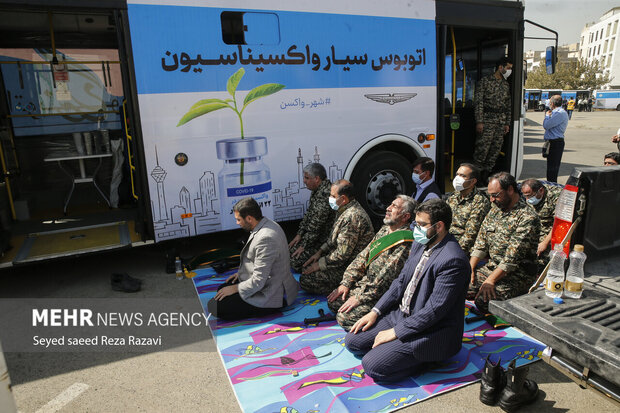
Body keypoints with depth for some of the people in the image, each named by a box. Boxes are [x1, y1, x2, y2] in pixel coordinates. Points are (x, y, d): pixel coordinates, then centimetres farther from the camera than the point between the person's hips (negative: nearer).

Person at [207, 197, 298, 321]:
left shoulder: (266, 238, -31)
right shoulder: (267, 224, 1)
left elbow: (258, 282, -27)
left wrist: (234, 288, -12)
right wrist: (241, 273, 14)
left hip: (271, 296, -10)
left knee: (214, 306, -13)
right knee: (222, 289, 20)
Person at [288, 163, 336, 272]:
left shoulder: (325, 194, -27)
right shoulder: (317, 190, 7)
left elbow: (316, 225, -25)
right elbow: (309, 214, 14)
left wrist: (304, 245, -17)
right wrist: (299, 234, 7)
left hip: (324, 239, -10)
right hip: (314, 234, 10)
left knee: (295, 259, -17)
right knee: (289, 251, 4)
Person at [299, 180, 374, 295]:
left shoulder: (352, 217, -29)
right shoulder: (345, 210, 6)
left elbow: (342, 254, -27)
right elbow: (333, 238, 18)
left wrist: (320, 264, -16)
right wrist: (320, 252, 7)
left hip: (348, 266, -10)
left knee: (306, 279, -14)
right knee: (306, 267, 10)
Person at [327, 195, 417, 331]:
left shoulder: (405, 242, -20)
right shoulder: (384, 230, 10)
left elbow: (386, 276, -24)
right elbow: (363, 257, 10)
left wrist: (359, 298, -21)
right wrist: (346, 283, 3)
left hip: (382, 294, -9)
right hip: (364, 283, 9)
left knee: (344, 317, -20)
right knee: (333, 301, 1)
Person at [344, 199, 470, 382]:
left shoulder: (453, 260, -25)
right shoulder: (420, 244, 4)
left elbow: (434, 310, -25)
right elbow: (401, 281, 12)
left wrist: (396, 332, -18)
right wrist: (376, 311, 3)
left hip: (431, 331, -9)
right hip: (402, 315, 9)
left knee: (372, 366, -17)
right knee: (352, 340, 7)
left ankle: (431, 357, 1)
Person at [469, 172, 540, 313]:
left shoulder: (528, 218, -15)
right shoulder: (495, 210, 11)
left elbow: (513, 257, -21)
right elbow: (480, 244, 11)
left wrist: (490, 280, -24)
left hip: (517, 275, -7)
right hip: (491, 267, 7)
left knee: (483, 300, -28)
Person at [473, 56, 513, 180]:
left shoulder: (506, 85, 17)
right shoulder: (485, 81, -2)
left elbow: (508, 105, 20)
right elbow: (478, 103, -9)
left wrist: (507, 123, 13)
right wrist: (479, 121, -15)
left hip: (501, 123, 7)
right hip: (487, 121, -6)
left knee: (496, 150, 6)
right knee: (482, 149, -11)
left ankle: (486, 174, 15)